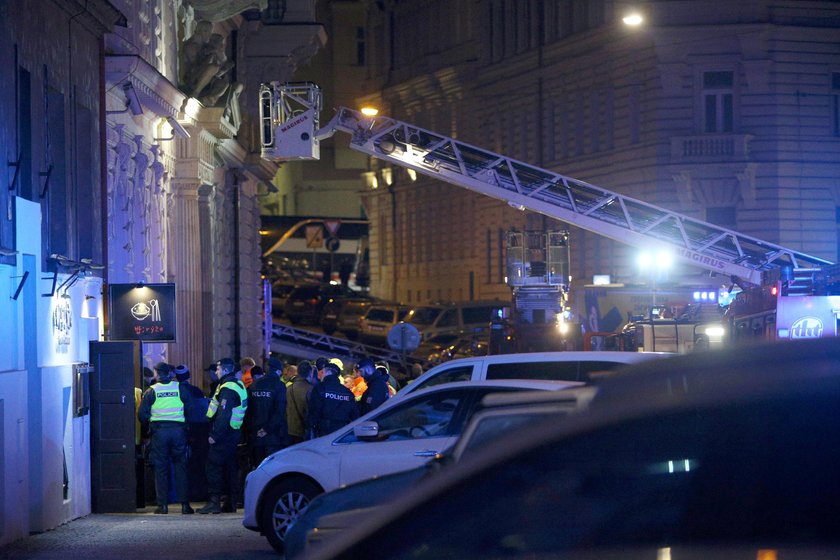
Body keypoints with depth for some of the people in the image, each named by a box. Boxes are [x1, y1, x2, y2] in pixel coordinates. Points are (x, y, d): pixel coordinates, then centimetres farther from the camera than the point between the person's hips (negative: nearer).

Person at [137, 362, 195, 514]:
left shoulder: (151, 391, 0)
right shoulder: (180, 389, 4)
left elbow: (142, 414, -1)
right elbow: (191, 409, 4)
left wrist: (149, 424, 17)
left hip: (159, 432, -1)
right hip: (178, 430, 1)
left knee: (161, 468, 4)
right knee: (181, 467, 6)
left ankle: (163, 504, 1)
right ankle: (184, 503, 2)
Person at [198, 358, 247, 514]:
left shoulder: (227, 388, -16)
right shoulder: (239, 385, 15)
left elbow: (223, 414, -24)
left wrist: (215, 435, -23)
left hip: (223, 434, -10)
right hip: (234, 432, 10)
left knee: (214, 466, -8)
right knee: (230, 467, 13)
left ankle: (214, 502, -11)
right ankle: (231, 502, 15)